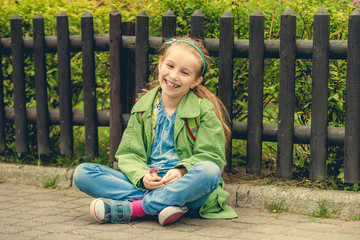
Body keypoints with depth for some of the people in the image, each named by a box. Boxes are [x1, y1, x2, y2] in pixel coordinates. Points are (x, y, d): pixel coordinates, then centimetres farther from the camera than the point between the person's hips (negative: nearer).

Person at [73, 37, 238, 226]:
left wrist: (181, 170, -21)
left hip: (184, 185, -2)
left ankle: (129, 209, -31)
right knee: (82, 172, -15)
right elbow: (128, 154, 8)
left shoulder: (204, 109, 3)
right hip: (145, 183, 3)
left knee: (210, 171, -38)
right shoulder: (143, 107, 12)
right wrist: (142, 176, -14)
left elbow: (211, 157, -1)